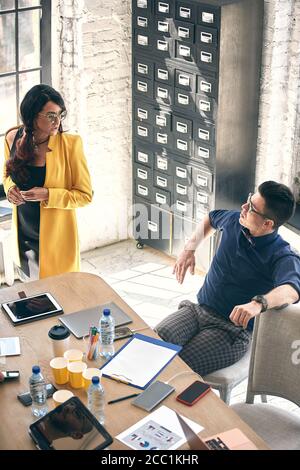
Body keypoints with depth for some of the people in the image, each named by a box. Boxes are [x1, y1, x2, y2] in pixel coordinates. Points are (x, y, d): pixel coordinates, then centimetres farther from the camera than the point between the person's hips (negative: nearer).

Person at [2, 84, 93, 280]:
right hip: (23, 236, 4)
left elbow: (85, 194, -11)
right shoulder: (13, 138, -6)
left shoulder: (70, 144, -18)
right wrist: (10, 188, -9)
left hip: (55, 239, -4)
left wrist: (47, 195, -24)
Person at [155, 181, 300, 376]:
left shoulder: (282, 257, -19)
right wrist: (189, 249, 13)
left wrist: (258, 304, -59)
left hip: (234, 329, -6)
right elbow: (211, 218, 27)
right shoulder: (234, 221, 2)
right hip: (198, 309, 6)